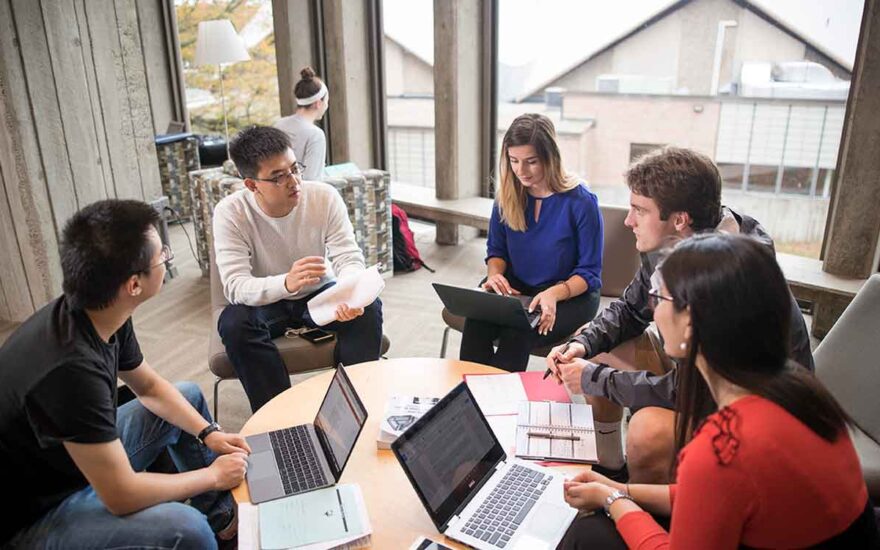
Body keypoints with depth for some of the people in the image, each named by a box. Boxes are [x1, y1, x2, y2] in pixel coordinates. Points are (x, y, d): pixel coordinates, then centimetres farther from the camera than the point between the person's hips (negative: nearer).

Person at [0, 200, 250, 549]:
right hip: (32, 514, -9)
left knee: (189, 396, 14)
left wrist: (209, 433, -1)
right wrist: (213, 476, -17)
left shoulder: (100, 314, -10)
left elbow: (150, 387, 9)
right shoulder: (72, 367, -37)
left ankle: (222, 517, 24)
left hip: (86, 457, 9)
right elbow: (122, 496, -31)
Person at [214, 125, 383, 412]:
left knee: (369, 308, -26)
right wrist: (286, 283, -52)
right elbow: (235, 285, -30)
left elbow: (349, 258, -17)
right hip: (265, 302, -1)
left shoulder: (325, 196, -17)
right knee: (233, 323, -32)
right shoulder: (230, 212, -21)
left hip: (320, 293, 1)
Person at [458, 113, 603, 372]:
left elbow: (589, 272, -10)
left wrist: (555, 293, -29)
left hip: (572, 295, -3)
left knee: (517, 333, -33)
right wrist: (494, 274, -12)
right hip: (516, 290, 4)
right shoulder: (508, 195, 0)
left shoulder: (581, 202, -14)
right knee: (475, 323, -28)